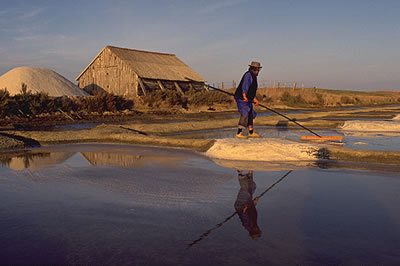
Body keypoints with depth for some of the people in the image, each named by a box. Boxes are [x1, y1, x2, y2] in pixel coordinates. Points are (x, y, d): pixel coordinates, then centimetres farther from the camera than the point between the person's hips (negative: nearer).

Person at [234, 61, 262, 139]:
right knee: (245, 114, -18)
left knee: (250, 115, 14)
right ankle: (239, 133, -18)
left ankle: (251, 133, 23)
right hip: (241, 98, -10)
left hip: (247, 99, 10)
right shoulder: (248, 75, -15)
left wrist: (255, 99, 27)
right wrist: (244, 96, -42)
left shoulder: (254, 77, 17)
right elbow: (245, 86, -30)